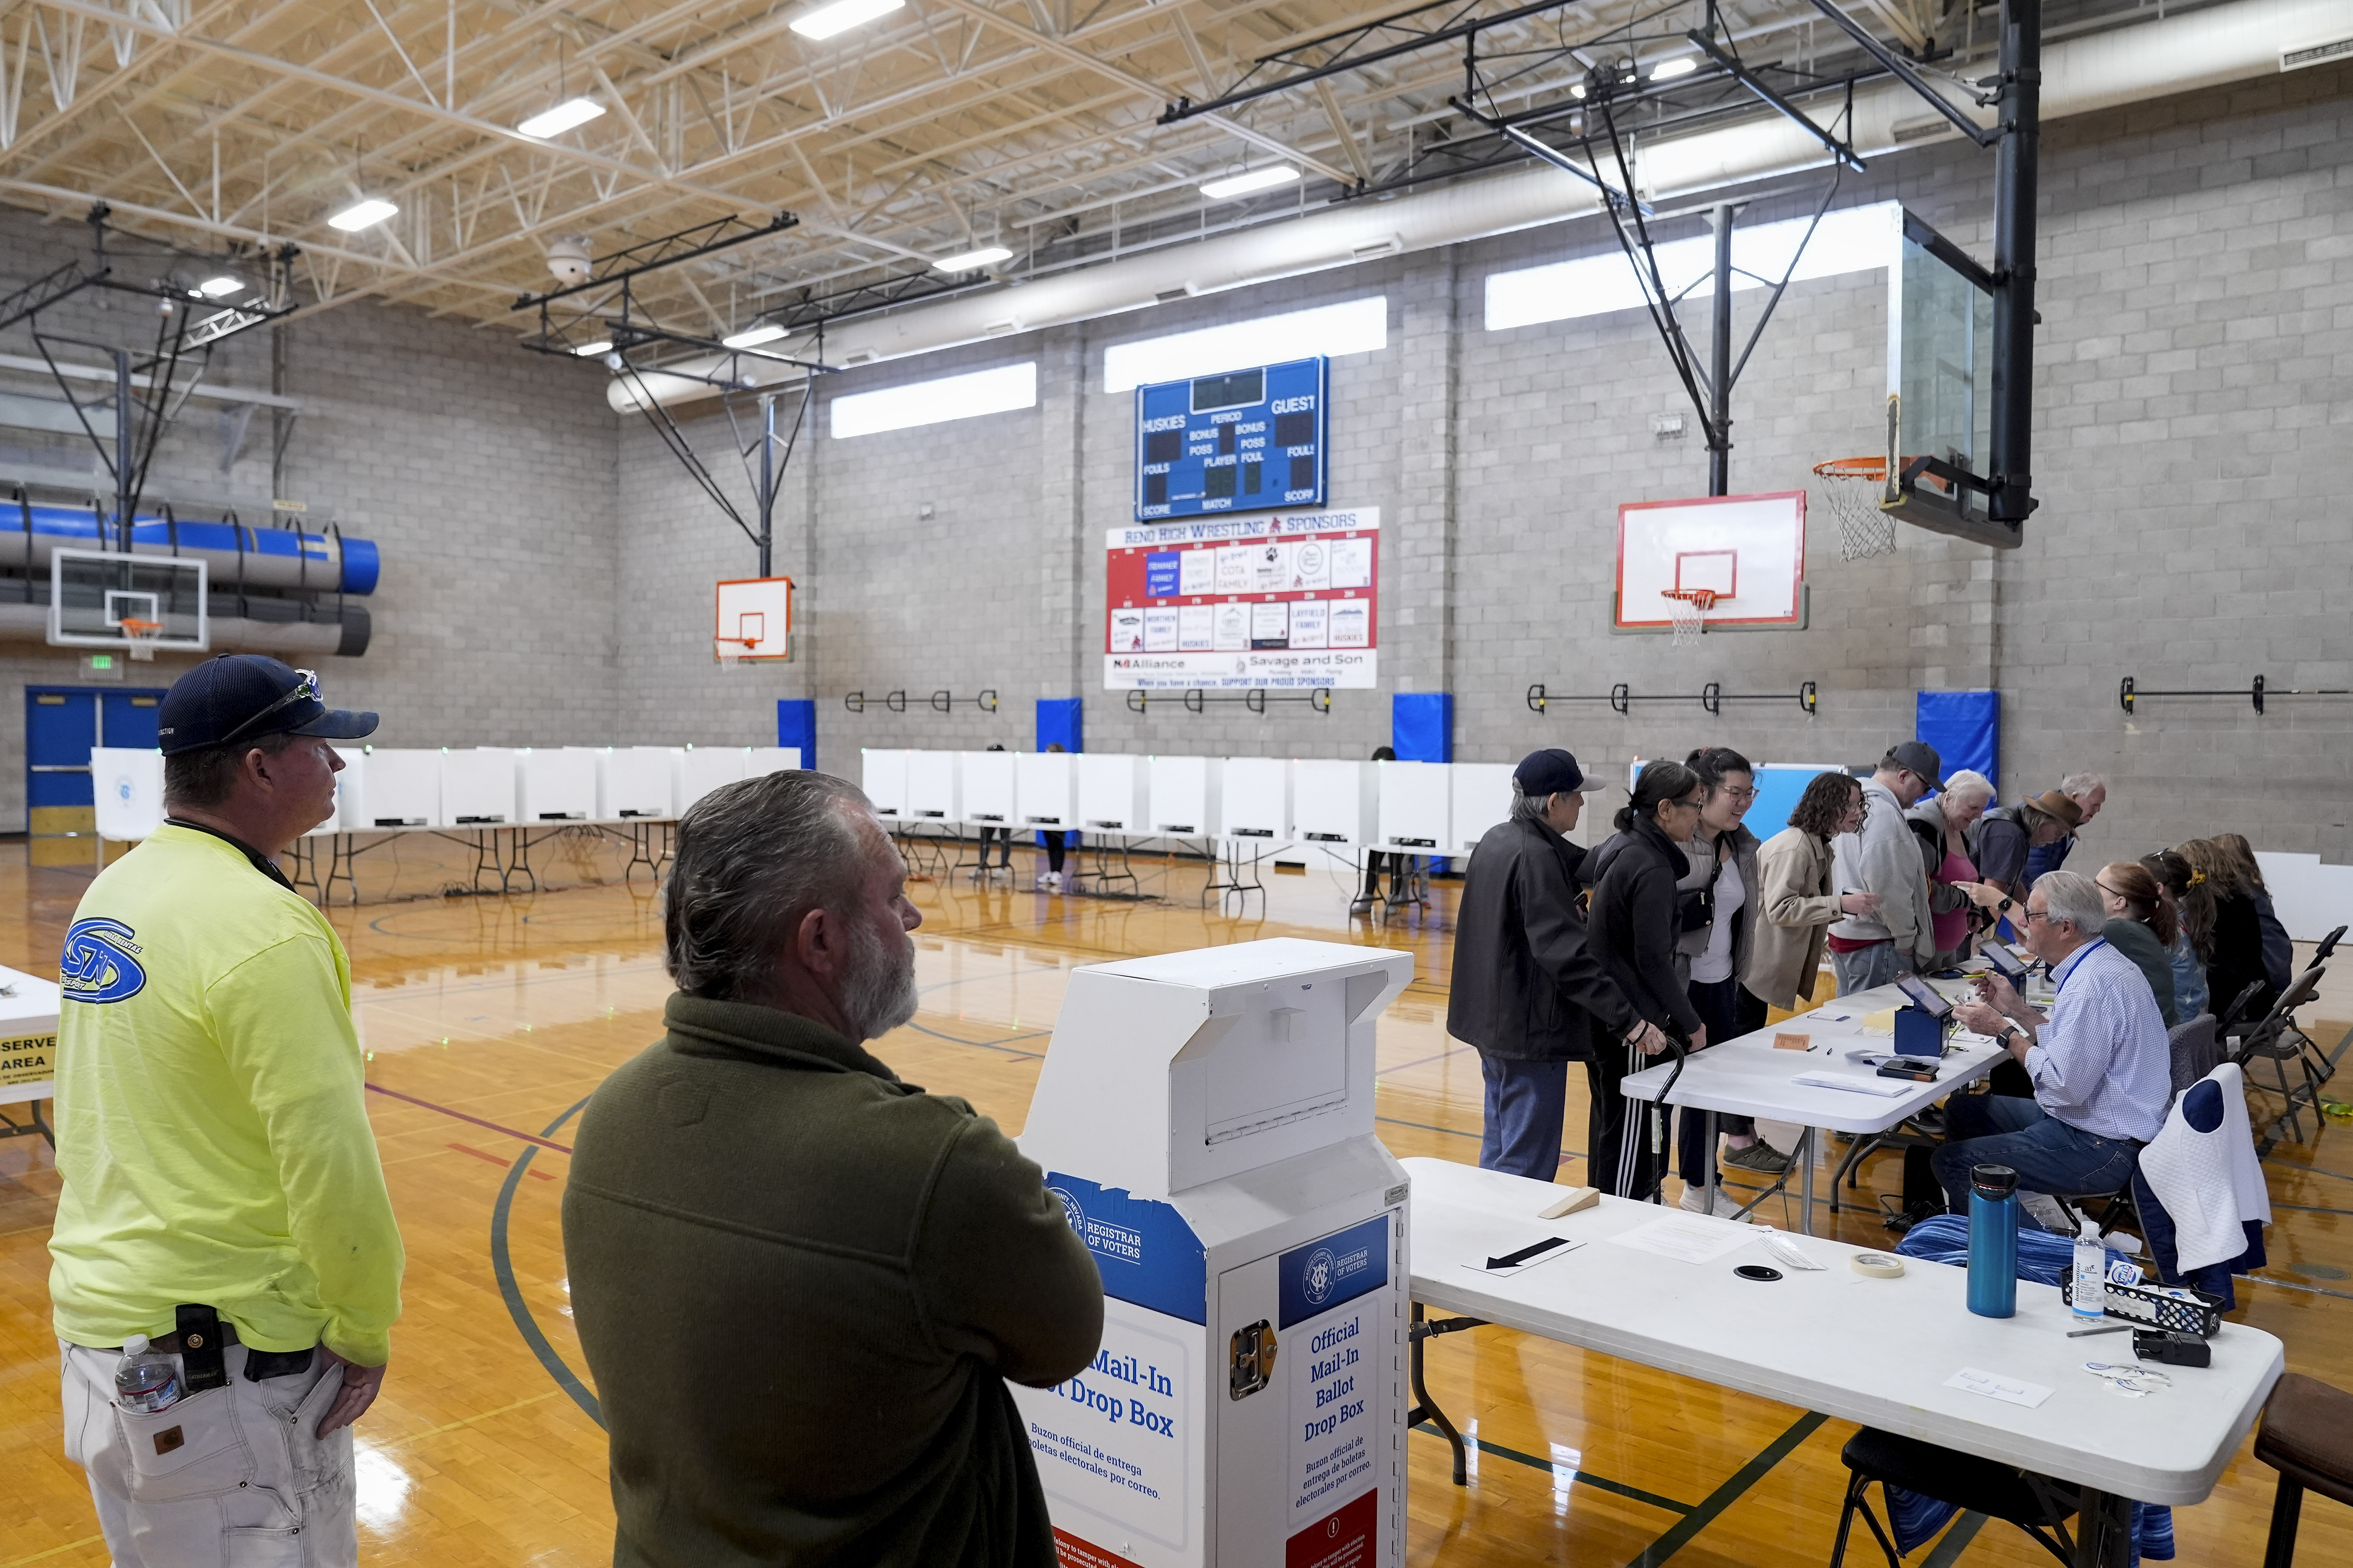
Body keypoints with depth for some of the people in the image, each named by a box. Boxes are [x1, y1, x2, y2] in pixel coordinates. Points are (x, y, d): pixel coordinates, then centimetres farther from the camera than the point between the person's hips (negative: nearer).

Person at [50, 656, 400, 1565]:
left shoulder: (111, 892, 5)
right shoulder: (264, 929, -22)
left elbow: (81, 1118, 14)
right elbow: (330, 1163, -24)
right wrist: (367, 1330, -10)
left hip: (101, 1318, 9)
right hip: (224, 1359, -9)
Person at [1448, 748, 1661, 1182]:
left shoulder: (1495, 840, 8)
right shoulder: (1537, 857, -21)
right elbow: (1565, 954, -27)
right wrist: (1628, 1019, -27)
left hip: (1491, 1019, 10)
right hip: (1529, 1029, -10)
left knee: (1499, 1146, 21)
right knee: (1529, 1164, -2)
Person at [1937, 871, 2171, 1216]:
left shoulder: (2092, 985, -26)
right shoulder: (2101, 964, 8)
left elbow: (2066, 1086, -27)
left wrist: (2003, 1030, -17)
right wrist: (2014, 1009, 9)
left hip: (2103, 1149, -11)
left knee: (1950, 1162, -14)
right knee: (1961, 1109, 20)